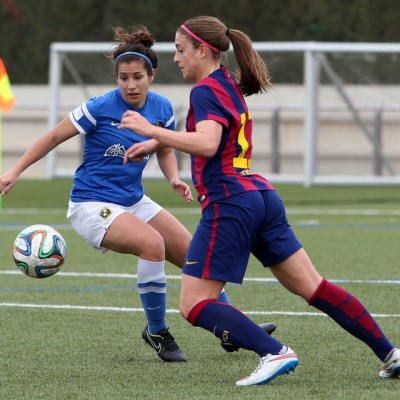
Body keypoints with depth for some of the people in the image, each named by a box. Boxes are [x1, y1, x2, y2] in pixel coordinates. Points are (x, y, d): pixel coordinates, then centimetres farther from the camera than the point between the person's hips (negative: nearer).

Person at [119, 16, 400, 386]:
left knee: (194, 305, -5)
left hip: (229, 203, -9)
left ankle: (274, 353, -18)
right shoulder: (230, 85, 19)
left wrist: (151, 130, -24)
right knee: (312, 286, 10)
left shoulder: (205, 90, -9)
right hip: (262, 197, 9)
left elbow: (207, 145, -27)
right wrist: (154, 143, 36)